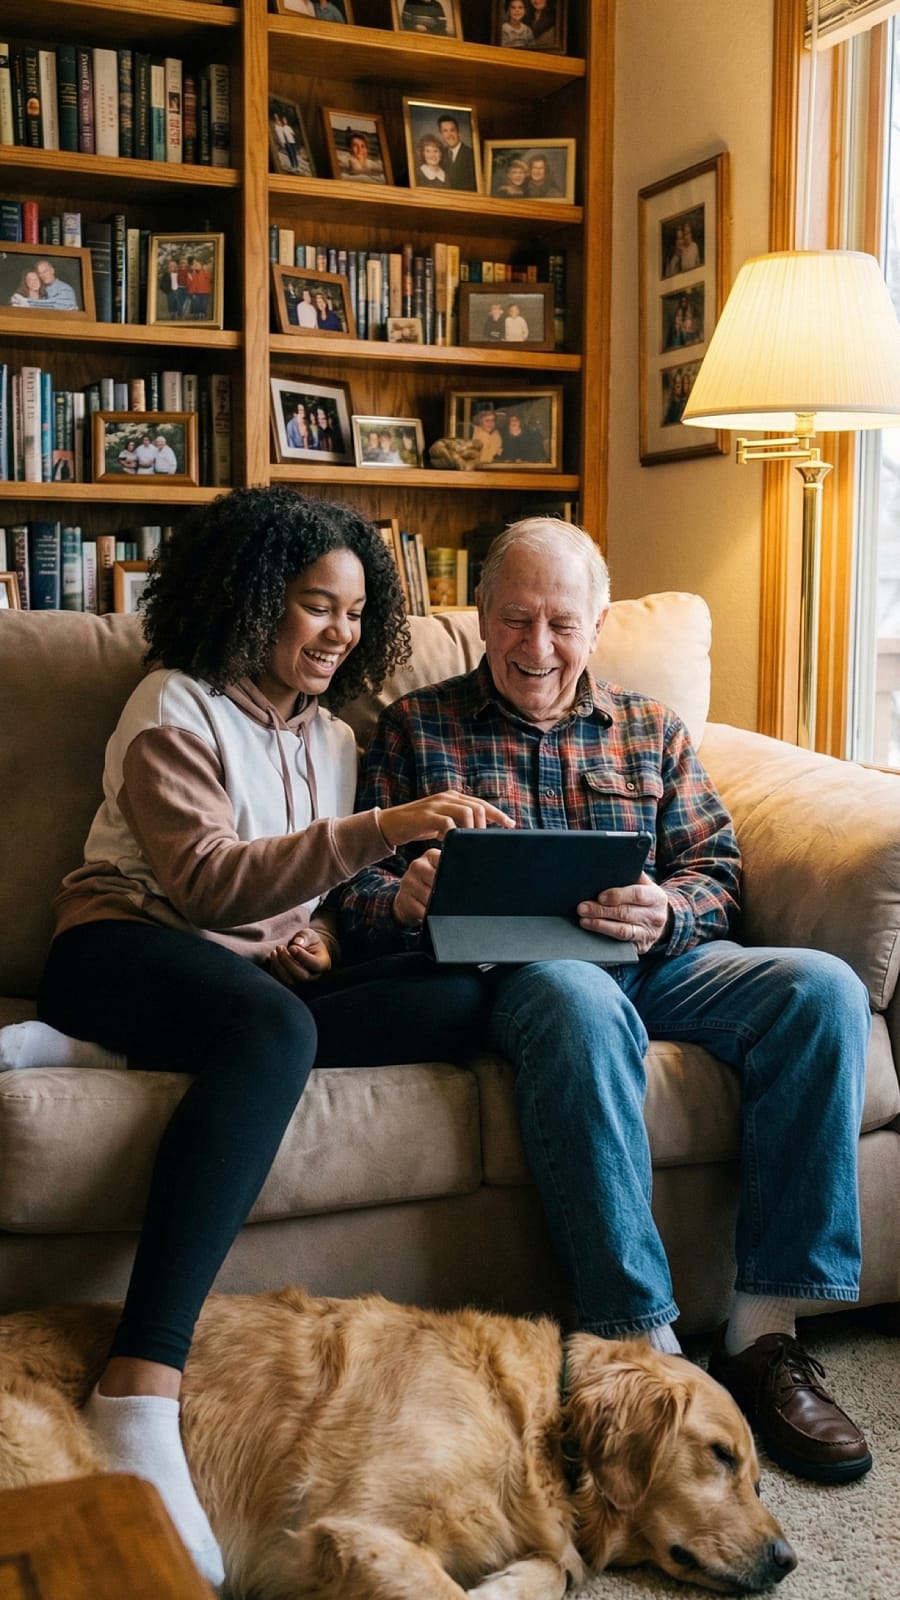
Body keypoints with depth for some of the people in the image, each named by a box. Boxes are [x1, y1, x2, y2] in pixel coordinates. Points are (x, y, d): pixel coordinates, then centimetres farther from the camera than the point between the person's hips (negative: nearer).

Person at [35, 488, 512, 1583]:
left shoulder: (329, 734, 20)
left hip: (274, 969, 6)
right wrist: (380, 829, -25)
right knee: (273, 1031, -41)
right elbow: (206, 880, -16)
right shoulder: (176, 710, -2)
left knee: (464, 996, -23)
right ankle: (140, 1397, -50)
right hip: (130, 948, -6)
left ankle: (112, 1046, -25)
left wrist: (320, 937, -1)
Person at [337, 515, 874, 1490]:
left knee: (823, 988, -26)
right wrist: (405, 901, -19)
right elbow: (355, 900, 7)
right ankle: (642, 1344, -35)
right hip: (514, 970, -3)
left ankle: (762, 1334, -23)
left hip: (662, 959, 4)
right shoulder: (413, 728, 15)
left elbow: (717, 871, 11)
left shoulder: (652, 730, 23)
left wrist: (665, 912, -14)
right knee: (583, 1005, -40)